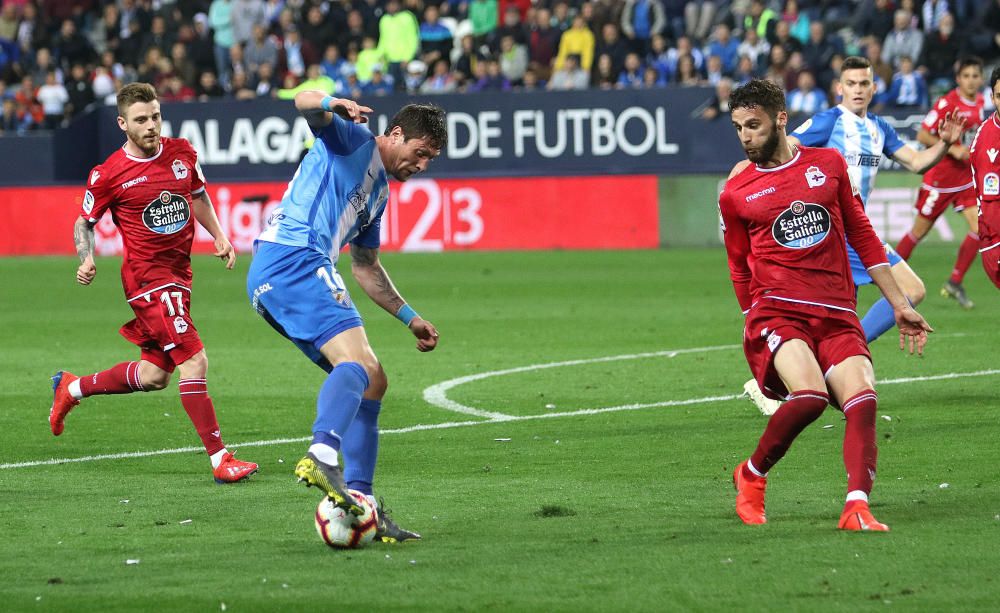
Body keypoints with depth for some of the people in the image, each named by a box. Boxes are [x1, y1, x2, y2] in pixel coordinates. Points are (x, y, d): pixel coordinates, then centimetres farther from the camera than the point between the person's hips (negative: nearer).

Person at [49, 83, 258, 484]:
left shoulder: (182, 153, 4)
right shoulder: (108, 175, -11)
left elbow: (198, 196, 22)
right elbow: (84, 222, 1)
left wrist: (219, 236, 11)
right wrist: (87, 260, -16)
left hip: (179, 275, 7)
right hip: (147, 277, -7)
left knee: (153, 376, 14)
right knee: (194, 361, -17)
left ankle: (72, 388, 36)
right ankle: (220, 459, -15)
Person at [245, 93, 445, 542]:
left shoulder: (378, 191, 30)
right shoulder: (355, 142, 5)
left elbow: (365, 268, 40)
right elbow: (304, 102, -14)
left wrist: (409, 318, 37)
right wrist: (332, 105, -37)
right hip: (293, 259, -10)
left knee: (371, 383, 10)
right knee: (358, 364, -27)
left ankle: (361, 503, 4)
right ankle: (322, 455, -52)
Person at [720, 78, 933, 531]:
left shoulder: (828, 164, 11)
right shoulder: (736, 192, 7)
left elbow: (862, 235, 18)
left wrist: (899, 305, 16)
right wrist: (756, 325, 19)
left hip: (837, 315, 3)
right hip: (777, 310, -3)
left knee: (862, 399, -20)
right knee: (810, 395, -28)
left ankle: (857, 508, -29)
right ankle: (751, 477, -6)